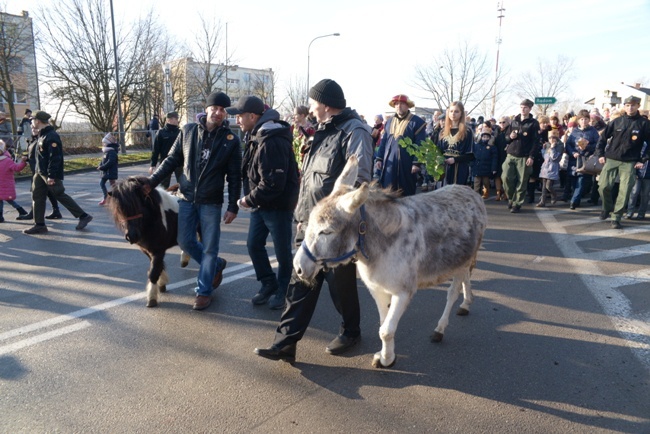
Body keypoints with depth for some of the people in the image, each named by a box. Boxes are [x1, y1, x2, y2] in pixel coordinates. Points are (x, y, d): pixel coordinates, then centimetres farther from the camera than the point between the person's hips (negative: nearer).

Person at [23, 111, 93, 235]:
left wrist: (51, 175, -26)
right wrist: (38, 171, 20)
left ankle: (83, 216, 4)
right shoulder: (42, 135, 14)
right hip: (40, 173, 10)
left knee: (60, 196, -4)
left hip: (50, 174, -10)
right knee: (37, 197, 8)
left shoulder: (52, 136, -18)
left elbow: (55, 158, -24)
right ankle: (39, 225, 14)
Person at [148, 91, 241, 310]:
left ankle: (203, 291, 16)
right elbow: (172, 160, 7)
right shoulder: (188, 130, 1)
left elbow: (234, 177, -4)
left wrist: (233, 207, -7)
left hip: (211, 202, -3)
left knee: (209, 248, 3)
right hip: (186, 198, 3)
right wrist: (150, 182, 0)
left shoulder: (231, 139, -5)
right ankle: (216, 265, 32)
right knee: (185, 241, 7)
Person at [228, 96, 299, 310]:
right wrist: (251, 198, 6)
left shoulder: (272, 143, -24)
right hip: (261, 204, 9)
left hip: (279, 205, -9)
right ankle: (268, 284, 32)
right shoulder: (256, 137, 7)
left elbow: (273, 183, -28)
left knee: (282, 250, 7)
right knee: (254, 244, 14)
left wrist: (249, 200, -16)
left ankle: (282, 290, 27)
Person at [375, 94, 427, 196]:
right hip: (389, 164, 5)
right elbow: (383, 142, 17)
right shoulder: (389, 122, 16)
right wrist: (379, 159, 8)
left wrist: (416, 163, -15)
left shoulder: (417, 122, -3)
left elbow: (420, 145, -9)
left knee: (406, 194, 4)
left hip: (407, 165, -5)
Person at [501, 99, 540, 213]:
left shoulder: (534, 123, 1)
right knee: (506, 177, -8)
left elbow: (536, 142, -4)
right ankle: (511, 197, 16)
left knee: (521, 182, -2)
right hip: (511, 155, 3)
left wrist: (531, 156, -13)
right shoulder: (513, 122, 13)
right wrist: (510, 137, -7)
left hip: (524, 157, -3)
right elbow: (506, 137, 17)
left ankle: (517, 203, 8)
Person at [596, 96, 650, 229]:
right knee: (603, 186, -6)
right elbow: (603, 138, 12)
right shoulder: (616, 122, 4)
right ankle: (607, 208, 20)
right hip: (611, 160, 1)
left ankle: (616, 217, 5)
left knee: (624, 191, -5)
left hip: (629, 163, -1)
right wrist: (600, 154, 5)